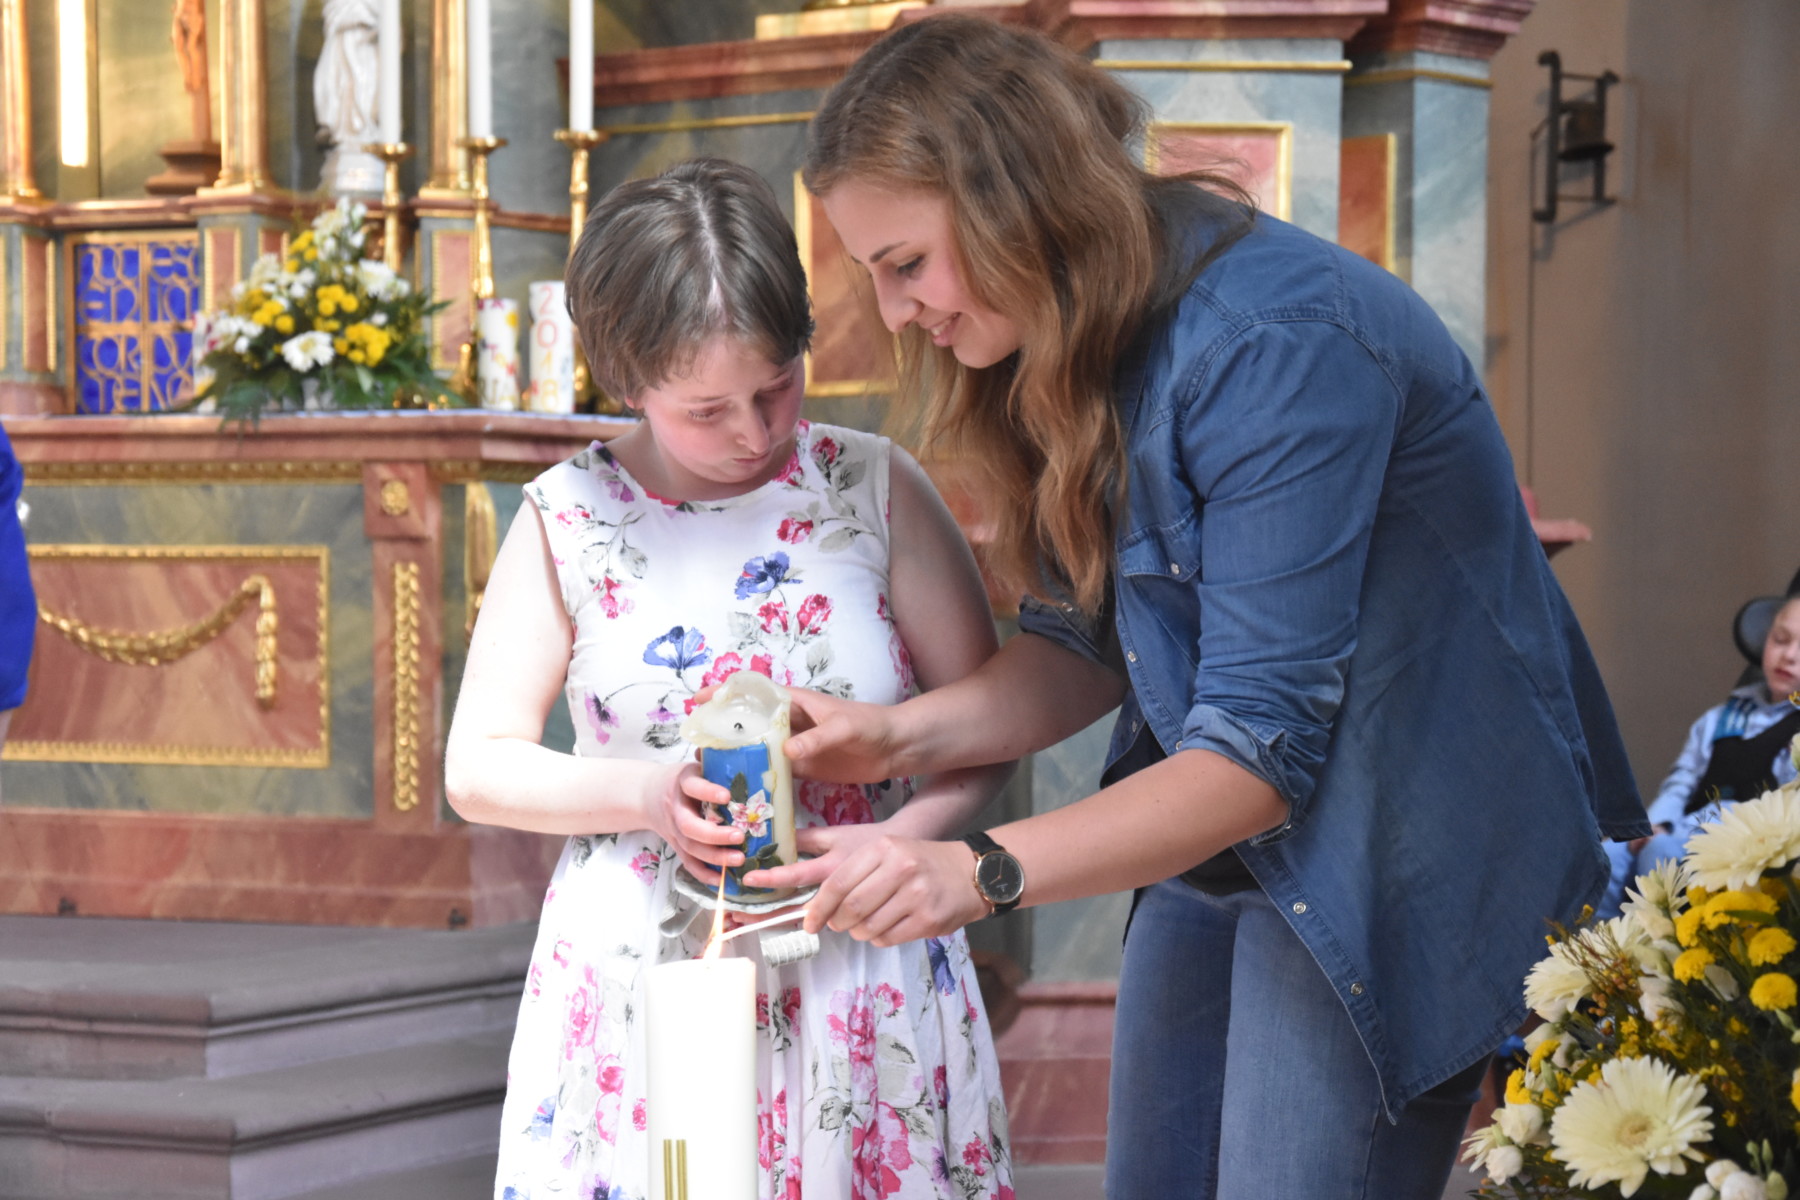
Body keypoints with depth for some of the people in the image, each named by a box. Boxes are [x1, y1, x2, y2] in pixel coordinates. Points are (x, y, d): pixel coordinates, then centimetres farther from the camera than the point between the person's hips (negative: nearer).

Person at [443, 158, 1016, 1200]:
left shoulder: (872, 489, -1)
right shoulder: (570, 520, 0)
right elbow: (479, 767, 2)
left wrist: (903, 838, -17)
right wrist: (647, 792, -15)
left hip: (863, 993, 0)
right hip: (638, 996, 0)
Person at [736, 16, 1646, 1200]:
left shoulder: (1273, 344, -25)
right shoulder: (1074, 343, 3)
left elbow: (1265, 748, -27)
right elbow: (1082, 645, 7)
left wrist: (983, 872, -34)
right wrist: (899, 735, -11)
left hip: (1396, 859, -8)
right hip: (1218, 840, 8)